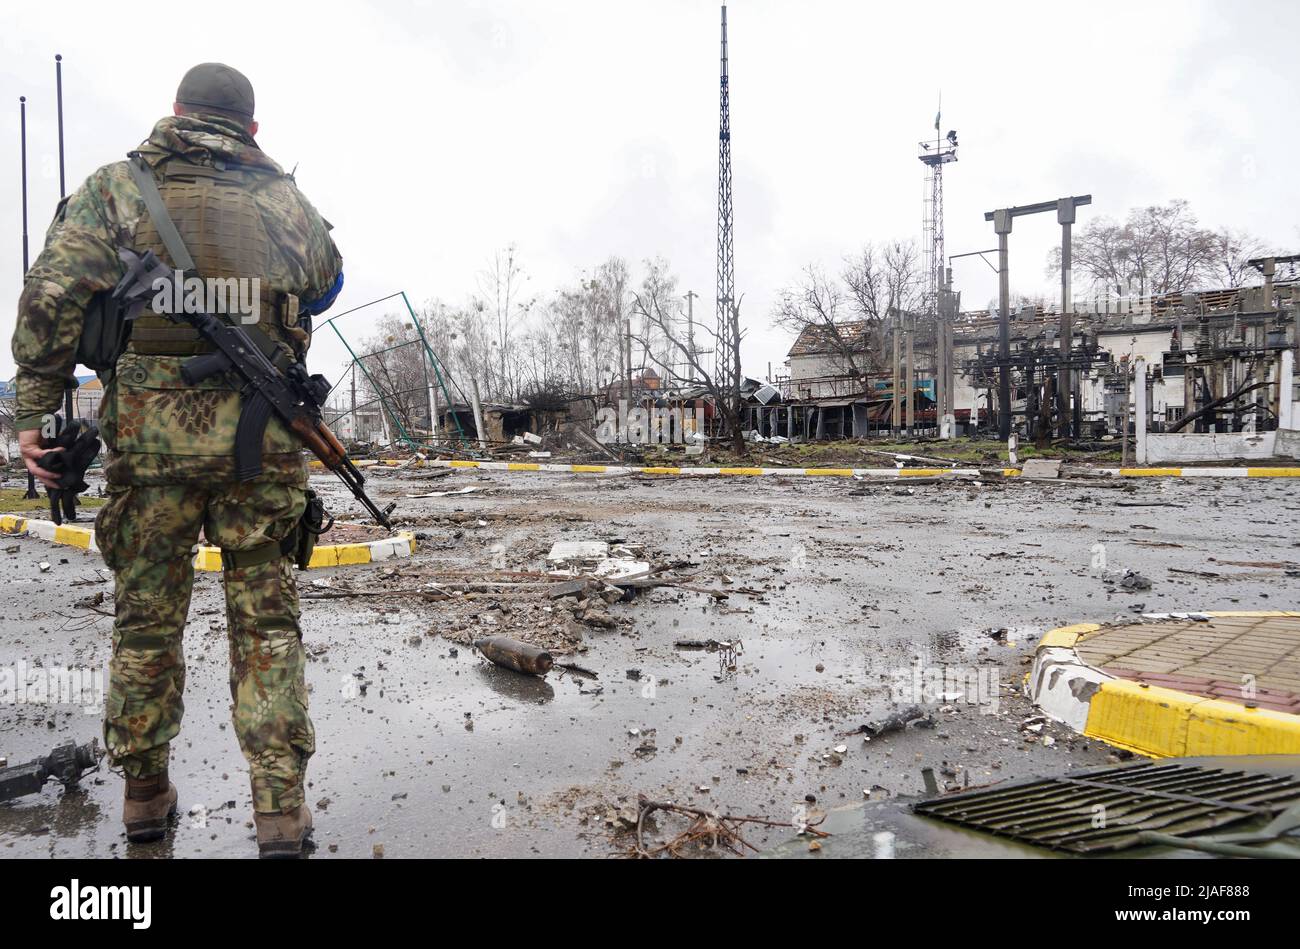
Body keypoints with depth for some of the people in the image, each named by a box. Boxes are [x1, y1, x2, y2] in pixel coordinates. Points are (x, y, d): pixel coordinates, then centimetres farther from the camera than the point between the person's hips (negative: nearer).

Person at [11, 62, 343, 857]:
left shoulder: (118, 187, 5)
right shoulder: (285, 200, 8)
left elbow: (52, 295, -4)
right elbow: (327, 286, 24)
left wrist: (35, 408, 0)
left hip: (151, 425, 0)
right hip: (261, 432, 0)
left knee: (147, 616, 13)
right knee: (266, 620, 6)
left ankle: (146, 794, 25)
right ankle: (281, 807, 6)